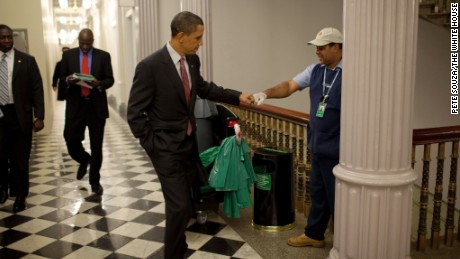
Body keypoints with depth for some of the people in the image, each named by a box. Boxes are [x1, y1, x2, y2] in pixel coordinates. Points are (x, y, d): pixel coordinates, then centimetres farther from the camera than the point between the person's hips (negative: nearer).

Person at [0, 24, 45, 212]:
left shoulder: (27, 60, 1)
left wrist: (39, 116, -9)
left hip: (19, 115, -1)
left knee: (20, 158, 4)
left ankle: (20, 196, 19)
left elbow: (37, 89, -2)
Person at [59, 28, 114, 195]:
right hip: (75, 105, 1)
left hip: (96, 106, -1)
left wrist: (99, 84, -20)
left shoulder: (103, 56, 2)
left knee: (96, 145, 3)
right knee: (71, 139, -3)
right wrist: (69, 80, -14)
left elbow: (110, 80, 1)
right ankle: (84, 160, 31)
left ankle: (95, 181, 18)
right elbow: (61, 77, 9)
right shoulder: (68, 55, 6)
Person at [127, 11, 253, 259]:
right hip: (166, 147, -7)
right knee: (180, 205, -6)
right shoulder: (150, 66, -20)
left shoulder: (192, 60, 0)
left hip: (189, 142, 7)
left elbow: (204, 88, 18)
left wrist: (237, 96, 10)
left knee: (185, 202, 19)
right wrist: (152, 146, -13)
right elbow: (135, 113, -15)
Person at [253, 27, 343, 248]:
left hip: (337, 150, -7)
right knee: (317, 194, 20)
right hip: (317, 146, 7)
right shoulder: (315, 70, 6)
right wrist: (266, 93, -16)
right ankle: (314, 234, 37)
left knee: (336, 197, 6)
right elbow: (289, 86, 2)